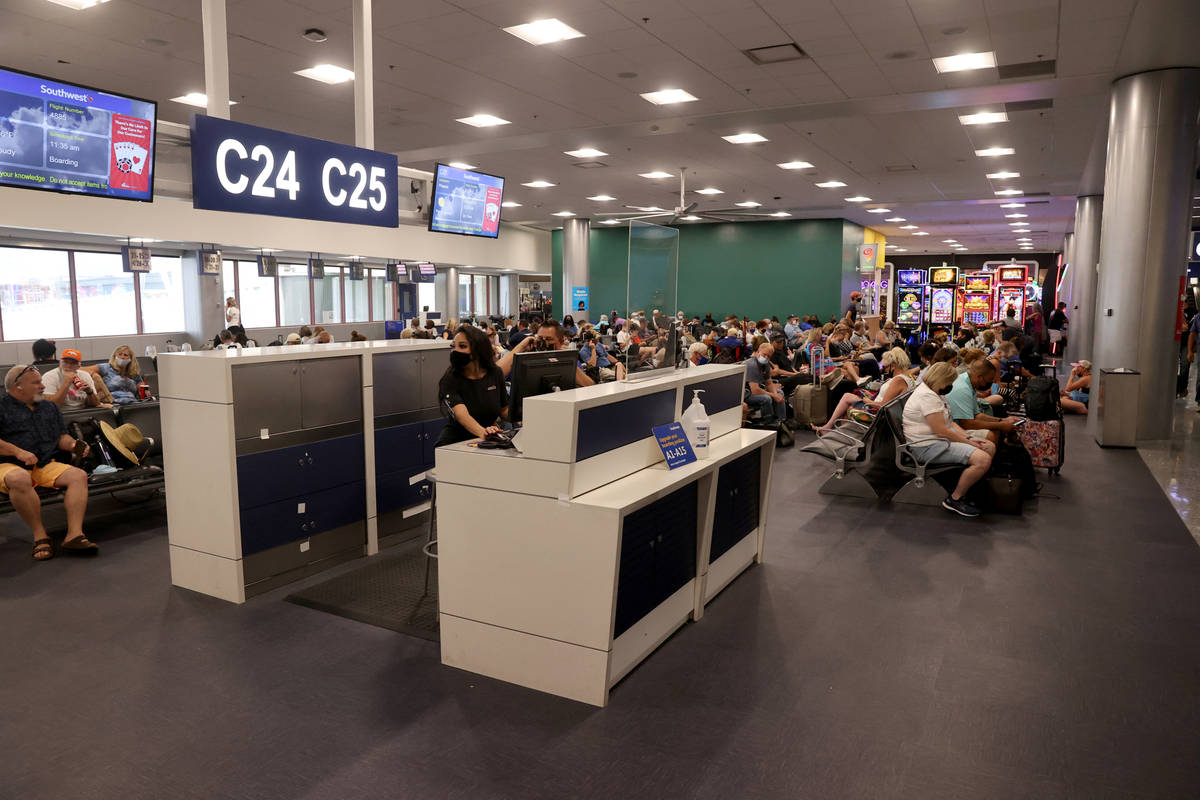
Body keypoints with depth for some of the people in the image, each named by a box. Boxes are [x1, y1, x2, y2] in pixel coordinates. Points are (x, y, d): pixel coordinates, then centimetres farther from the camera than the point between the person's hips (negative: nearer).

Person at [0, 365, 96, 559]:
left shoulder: (49, 408, 24)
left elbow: (61, 436, 25)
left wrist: (73, 445, 2)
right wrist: (17, 451, -18)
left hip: (46, 466, 5)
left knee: (78, 475, -23)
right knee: (19, 478, -41)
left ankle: (74, 535, -33)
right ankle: (40, 535, -28)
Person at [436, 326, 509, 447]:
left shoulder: (495, 373, 2)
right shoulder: (450, 380, -11)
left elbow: (504, 411, 12)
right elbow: (462, 415, -28)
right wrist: (482, 432, -48)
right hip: (455, 442, -4)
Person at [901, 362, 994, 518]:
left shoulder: (935, 393, 16)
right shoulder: (927, 396, -20)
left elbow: (950, 422, 16)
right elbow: (941, 431, -23)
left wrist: (969, 438, 1)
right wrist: (970, 443, -13)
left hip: (941, 441, 12)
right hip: (927, 447, -12)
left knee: (990, 447, 12)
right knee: (983, 459, -23)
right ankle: (954, 499, -8)